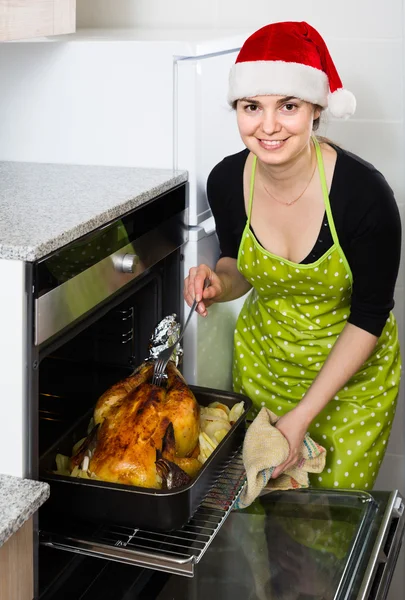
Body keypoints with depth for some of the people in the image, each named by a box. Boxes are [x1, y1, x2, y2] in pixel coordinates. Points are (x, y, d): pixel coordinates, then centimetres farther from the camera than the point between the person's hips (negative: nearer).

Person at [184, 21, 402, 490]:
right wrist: (218, 284, -19)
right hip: (262, 358, 3)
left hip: (353, 367, -3)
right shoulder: (226, 181, -15)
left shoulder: (364, 192, -27)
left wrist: (302, 416, -21)